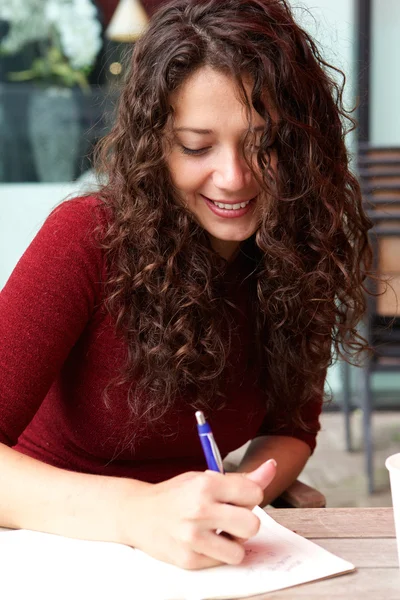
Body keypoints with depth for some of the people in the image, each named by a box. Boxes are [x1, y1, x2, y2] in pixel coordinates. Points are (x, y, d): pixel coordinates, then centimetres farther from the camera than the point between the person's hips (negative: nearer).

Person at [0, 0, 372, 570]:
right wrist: (136, 511, -38)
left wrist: (239, 497, -15)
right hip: (58, 542, -4)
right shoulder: (87, 238, -17)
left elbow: (291, 427, 5)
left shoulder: (302, 253, -3)